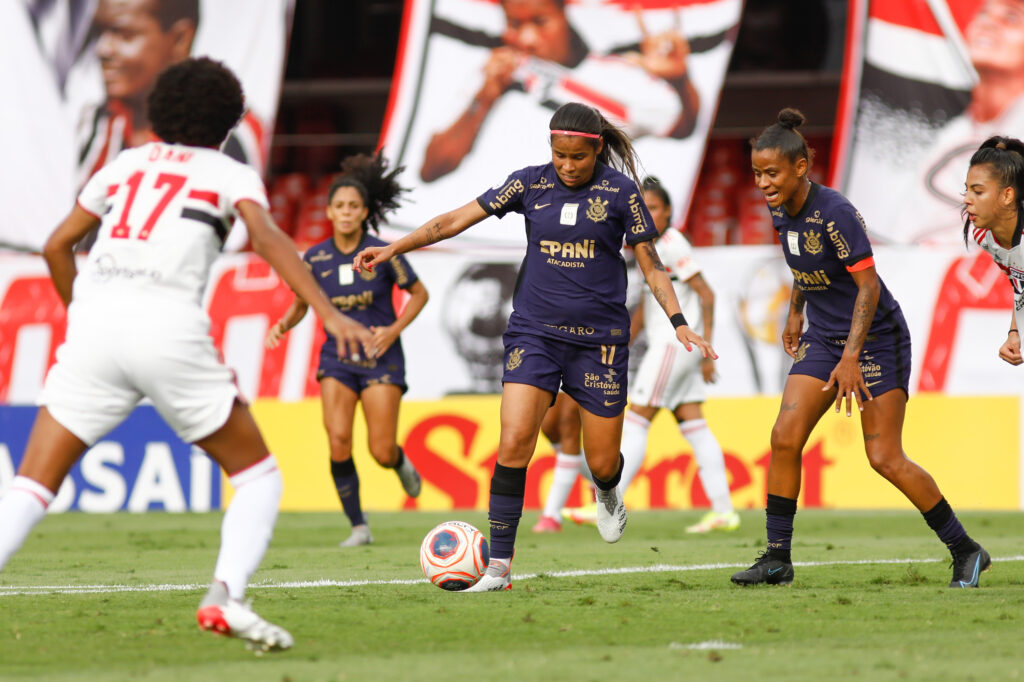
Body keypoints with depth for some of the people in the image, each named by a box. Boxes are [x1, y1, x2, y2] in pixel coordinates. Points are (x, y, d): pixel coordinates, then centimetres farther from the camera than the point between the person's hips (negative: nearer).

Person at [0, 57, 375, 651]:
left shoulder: (126, 164, 26)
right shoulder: (230, 174, 15)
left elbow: (57, 246, 27)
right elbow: (267, 236, -6)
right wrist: (328, 313, -15)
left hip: (95, 319, 3)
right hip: (169, 329, -3)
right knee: (258, 475, 11)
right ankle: (226, 595, -11)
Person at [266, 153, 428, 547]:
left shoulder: (382, 253, -10)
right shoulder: (315, 258, -3)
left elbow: (419, 294, 2)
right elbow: (301, 305, 12)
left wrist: (394, 330, -11)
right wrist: (283, 325, -9)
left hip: (381, 358, -2)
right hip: (337, 358, 2)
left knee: (381, 452, -7)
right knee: (338, 442, -16)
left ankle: (401, 464, 33)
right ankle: (358, 527, -1)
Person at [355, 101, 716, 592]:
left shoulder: (620, 192, -2)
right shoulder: (530, 184, 1)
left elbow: (651, 266, 2)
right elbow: (456, 220, 0)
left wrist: (679, 322, -10)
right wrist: (393, 248, -8)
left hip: (600, 338, -1)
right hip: (534, 331, 1)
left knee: (602, 462, 3)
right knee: (514, 443, -16)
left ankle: (607, 492, 43)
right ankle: (499, 566, -12)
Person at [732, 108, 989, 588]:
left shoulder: (834, 213, -24)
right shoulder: (780, 210, 0)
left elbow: (868, 285, -23)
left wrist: (850, 358, -28)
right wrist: (795, 311, 25)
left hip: (876, 338, -7)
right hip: (823, 338, 7)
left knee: (885, 458, -8)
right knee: (784, 437, -8)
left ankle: (966, 552, 6)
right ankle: (777, 558, -2)